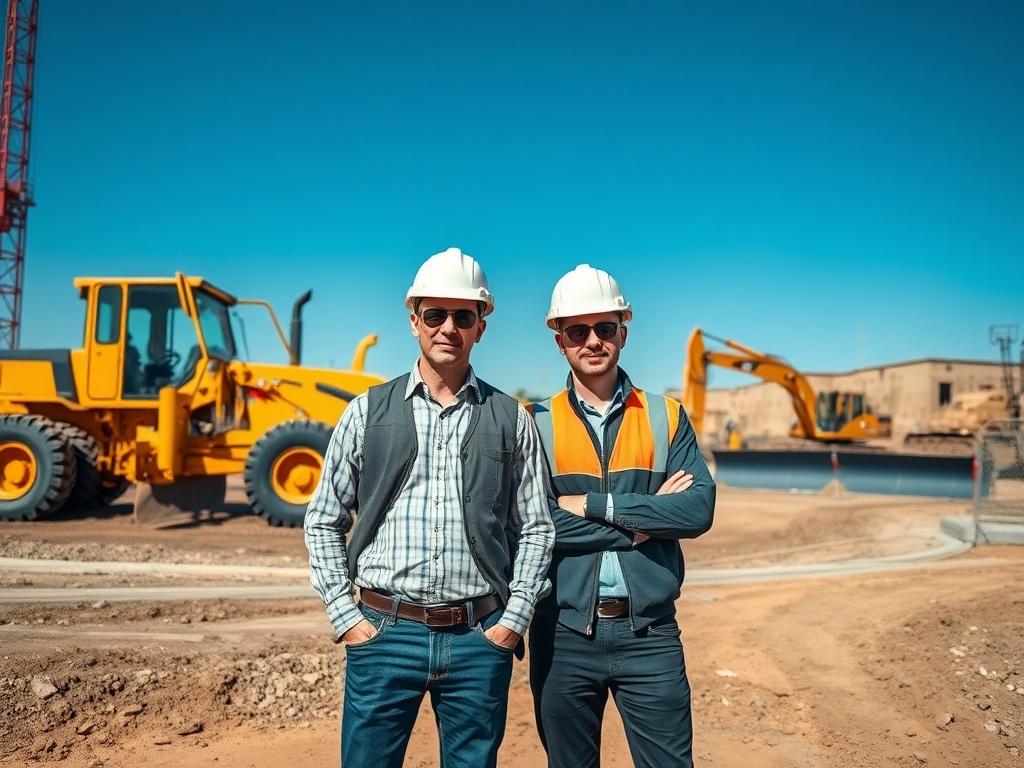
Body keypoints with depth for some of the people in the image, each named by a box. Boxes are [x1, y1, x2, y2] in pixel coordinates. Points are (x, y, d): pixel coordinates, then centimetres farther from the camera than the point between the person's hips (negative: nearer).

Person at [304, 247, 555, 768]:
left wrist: (515, 619, -1)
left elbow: (536, 528, 6)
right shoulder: (368, 412, 4)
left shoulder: (510, 418, 4)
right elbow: (323, 522, 7)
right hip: (383, 632, 0)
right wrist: (345, 616, 0)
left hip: (480, 639, 1)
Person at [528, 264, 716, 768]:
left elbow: (699, 509, -10)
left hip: (650, 633, 0)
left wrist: (592, 505, -14)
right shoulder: (536, 424, -1)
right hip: (564, 634, 0)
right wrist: (644, 519, -13)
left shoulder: (666, 418, 4)